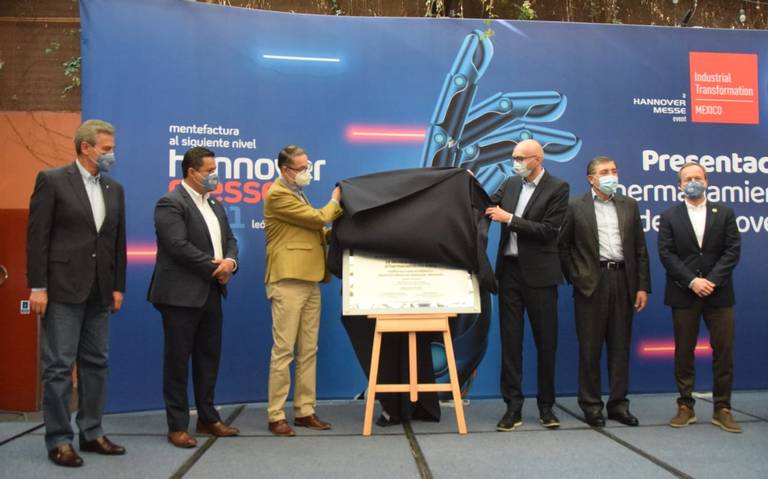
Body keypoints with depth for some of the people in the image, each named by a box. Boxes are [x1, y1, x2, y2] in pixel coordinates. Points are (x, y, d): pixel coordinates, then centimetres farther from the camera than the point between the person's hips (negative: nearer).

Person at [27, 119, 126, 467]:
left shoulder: (115, 189, 12)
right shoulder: (52, 180, -4)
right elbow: (37, 237, -8)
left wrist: (118, 287, 10)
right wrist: (38, 286, -12)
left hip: (99, 291, 6)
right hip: (63, 288, -6)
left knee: (96, 363, 10)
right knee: (59, 366, 0)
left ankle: (91, 433, 20)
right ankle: (59, 440, 9)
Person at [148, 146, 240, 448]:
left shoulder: (214, 204, 16)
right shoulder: (170, 203, -11)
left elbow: (229, 239, 15)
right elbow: (179, 246, -21)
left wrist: (230, 262, -7)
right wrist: (214, 268, -14)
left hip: (211, 293, 8)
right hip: (181, 295, -8)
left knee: (209, 357, 13)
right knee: (178, 360, 1)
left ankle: (208, 418, 24)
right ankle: (177, 426, 9)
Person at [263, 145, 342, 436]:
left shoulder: (297, 193, 21)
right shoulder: (278, 194, -9)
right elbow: (317, 218, -11)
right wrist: (335, 202, 6)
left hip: (309, 281, 9)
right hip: (288, 282, -9)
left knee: (308, 350, 9)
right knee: (283, 350, -5)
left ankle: (304, 411, 15)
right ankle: (276, 416, 2)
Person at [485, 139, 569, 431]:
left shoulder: (557, 188, -6)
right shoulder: (510, 184, 10)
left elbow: (549, 230, -15)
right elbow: (488, 206, 14)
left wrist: (509, 219, -17)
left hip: (539, 274, -4)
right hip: (509, 270, 4)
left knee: (546, 341, 4)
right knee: (510, 340, 4)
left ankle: (546, 406, 18)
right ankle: (513, 407, 10)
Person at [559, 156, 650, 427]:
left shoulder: (629, 205, 11)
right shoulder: (576, 207, 2)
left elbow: (640, 249, 9)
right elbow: (563, 246, 4)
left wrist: (642, 286, 3)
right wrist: (575, 278, -2)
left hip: (622, 281, 3)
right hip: (591, 283, -3)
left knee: (620, 346, 8)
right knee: (590, 348, 2)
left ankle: (618, 404, 17)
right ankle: (591, 405, 12)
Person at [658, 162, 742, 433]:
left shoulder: (725, 213, 8)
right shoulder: (669, 217, 6)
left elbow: (732, 251, 0)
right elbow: (666, 254, -3)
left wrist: (712, 280, -13)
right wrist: (692, 281, -14)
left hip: (718, 293, 1)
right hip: (684, 294, -1)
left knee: (724, 352, 2)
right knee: (683, 353, 4)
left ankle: (722, 409, 11)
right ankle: (685, 407, 13)